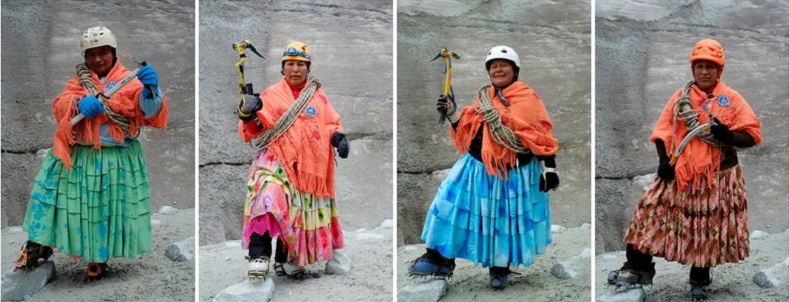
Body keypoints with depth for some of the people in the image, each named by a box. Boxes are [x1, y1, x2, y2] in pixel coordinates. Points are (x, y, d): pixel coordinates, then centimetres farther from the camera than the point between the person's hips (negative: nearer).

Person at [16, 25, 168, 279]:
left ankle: (98, 258, 23)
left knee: (107, 209, 2)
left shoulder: (130, 81, -1)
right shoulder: (79, 80, 11)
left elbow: (150, 113, -15)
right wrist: (79, 103, -26)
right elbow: (60, 106, -3)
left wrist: (150, 90, -37)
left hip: (117, 160, -3)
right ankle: (38, 244, 20)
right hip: (78, 156, 3)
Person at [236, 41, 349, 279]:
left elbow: (331, 124, 14)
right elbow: (253, 132, 1)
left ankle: (286, 261, 26)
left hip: (308, 167, 3)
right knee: (268, 199, -28)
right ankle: (259, 257, -29)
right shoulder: (271, 95, 7)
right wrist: (249, 115, -21)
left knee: (296, 214, 9)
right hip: (275, 160, -3)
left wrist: (338, 137, -8)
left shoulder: (319, 96, 15)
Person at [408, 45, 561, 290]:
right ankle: (440, 258, 6)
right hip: (479, 168, 4)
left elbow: (542, 136, -7)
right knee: (453, 206, -3)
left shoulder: (528, 98, -6)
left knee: (508, 220, 7)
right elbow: (469, 132, 11)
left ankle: (500, 268, 26)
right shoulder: (483, 98, 8)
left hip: (515, 173, -4)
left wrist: (548, 168, -10)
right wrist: (453, 114, -5)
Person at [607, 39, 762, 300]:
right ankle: (639, 267, 9)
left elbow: (753, 135, -4)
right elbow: (664, 130, 6)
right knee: (652, 214, -3)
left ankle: (699, 280, 23)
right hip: (679, 172, 2)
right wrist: (664, 160, -7)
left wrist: (729, 135, -24)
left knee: (709, 228, 6)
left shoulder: (732, 99, -2)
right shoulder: (680, 97, 4)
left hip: (718, 176, -2)